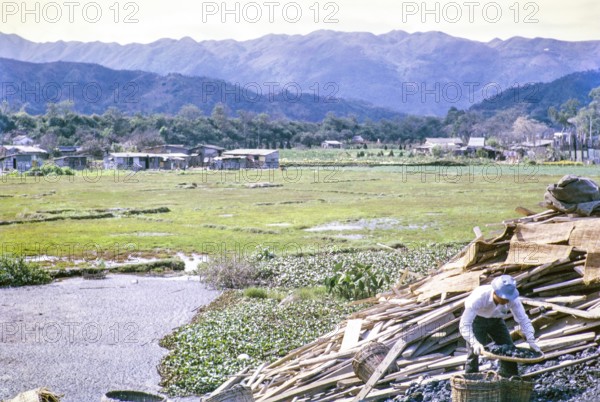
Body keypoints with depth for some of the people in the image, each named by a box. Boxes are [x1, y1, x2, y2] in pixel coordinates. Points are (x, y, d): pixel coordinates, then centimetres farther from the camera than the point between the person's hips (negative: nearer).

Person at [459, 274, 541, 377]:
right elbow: (464, 324, -44)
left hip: (496, 320, 4)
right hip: (477, 319, -4)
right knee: (474, 353, -15)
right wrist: (474, 343, -57)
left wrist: (531, 341, -33)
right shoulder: (480, 297, -41)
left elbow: (523, 320, -20)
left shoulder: (512, 299, -29)